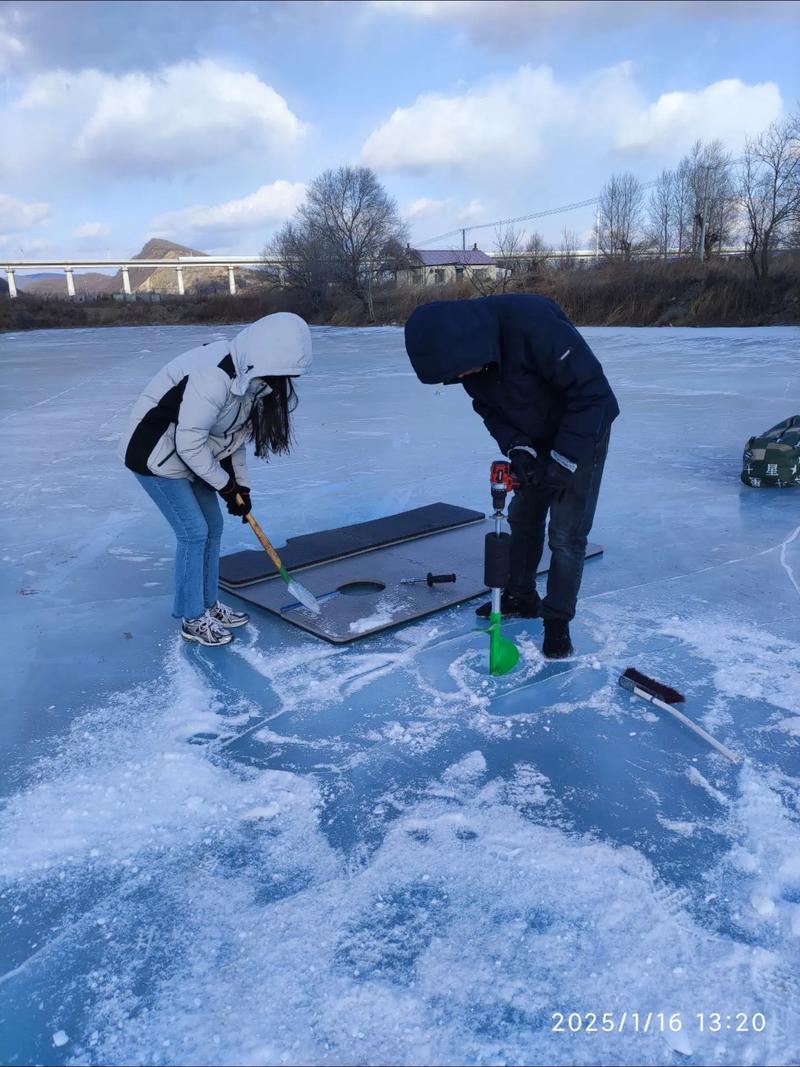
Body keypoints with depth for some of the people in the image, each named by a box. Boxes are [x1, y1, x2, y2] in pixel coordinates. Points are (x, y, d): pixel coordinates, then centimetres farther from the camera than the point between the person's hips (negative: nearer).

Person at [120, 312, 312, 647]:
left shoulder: (251, 376, -2)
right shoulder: (214, 377, -32)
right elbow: (189, 443, -28)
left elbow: (234, 434, 7)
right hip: (156, 453, -9)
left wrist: (241, 484, 3)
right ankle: (192, 619, 9)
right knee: (194, 532, -7)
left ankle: (208, 604, 27)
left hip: (192, 451, 9)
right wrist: (226, 486, -16)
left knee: (212, 527, 11)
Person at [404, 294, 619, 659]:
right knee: (523, 518, 14)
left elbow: (591, 391, -31)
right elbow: (488, 407, 0)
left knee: (566, 532, -6)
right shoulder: (469, 356, -14)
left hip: (583, 431, -7)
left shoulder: (533, 325, -37)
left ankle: (558, 621, 9)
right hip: (535, 439, 7)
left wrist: (564, 459, -29)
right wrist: (516, 447, -17)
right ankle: (521, 598, 32)